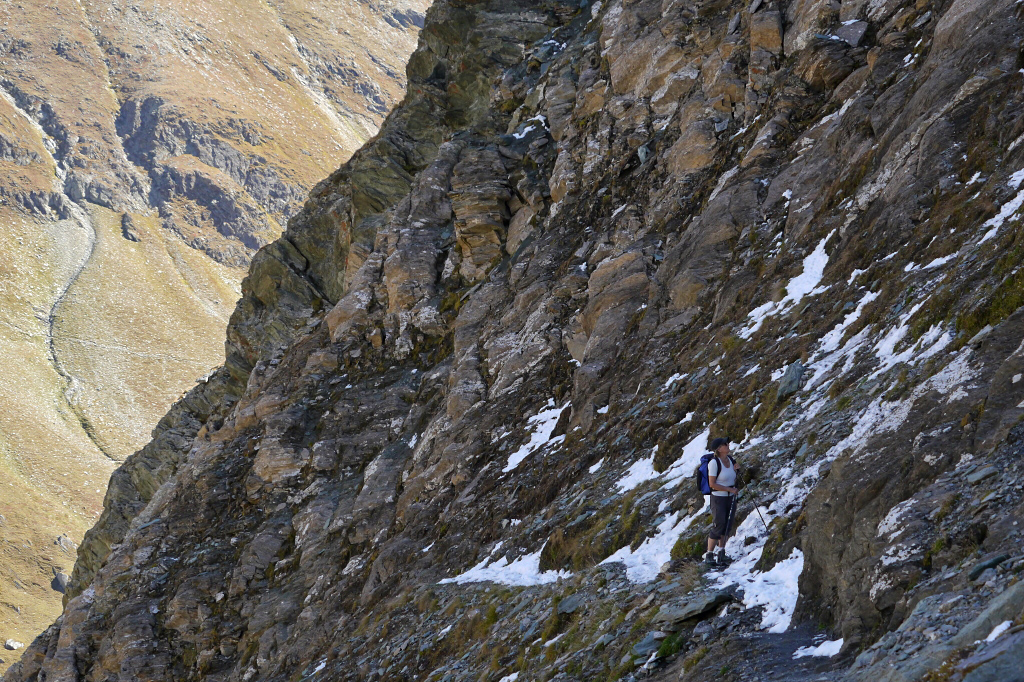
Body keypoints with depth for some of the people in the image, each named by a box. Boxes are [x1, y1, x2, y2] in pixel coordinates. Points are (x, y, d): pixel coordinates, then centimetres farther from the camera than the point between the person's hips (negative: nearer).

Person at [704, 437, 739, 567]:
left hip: (731, 498, 7)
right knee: (718, 527, -5)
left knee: (727, 526, 9)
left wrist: (736, 471, -4)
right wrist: (730, 489, -19)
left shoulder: (731, 459, 5)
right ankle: (709, 555, 6)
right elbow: (712, 484, -18)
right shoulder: (714, 463, -18)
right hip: (719, 498, -7)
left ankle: (721, 553, 19)